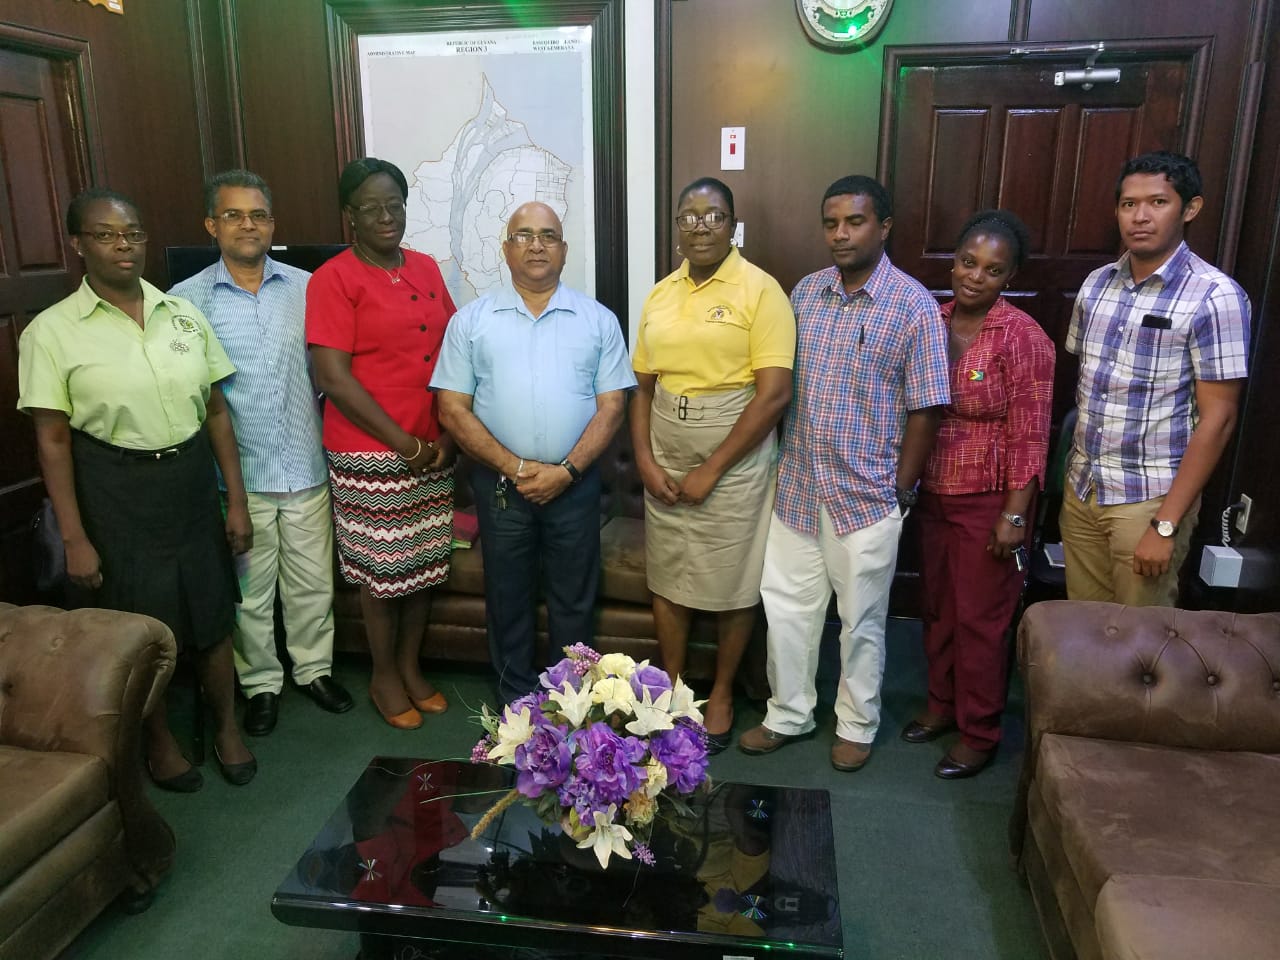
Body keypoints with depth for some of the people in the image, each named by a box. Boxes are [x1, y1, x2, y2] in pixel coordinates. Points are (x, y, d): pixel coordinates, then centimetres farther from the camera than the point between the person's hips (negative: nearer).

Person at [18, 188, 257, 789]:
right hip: (115, 495, -3)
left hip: (191, 485, 3)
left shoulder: (182, 314, 2)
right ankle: (159, 739, 34)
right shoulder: (52, 331, -7)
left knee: (212, 617, 13)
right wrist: (74, 537, -10)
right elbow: (52, 439, -8)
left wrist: (236, 500, 3)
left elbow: (216, 410, 5)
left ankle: (226, 727, 34)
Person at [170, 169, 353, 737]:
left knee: (313, 583, 14)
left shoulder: (306, 287, 2)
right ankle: (261, 683, 32)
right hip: (238, 474, -1)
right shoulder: (186, 300, -3)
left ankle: (314, 668, 35)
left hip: (306, 467, 2)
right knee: (250, 592, 12)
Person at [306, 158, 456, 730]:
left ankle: (411, 666, 33)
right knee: (382, 568, 7)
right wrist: (401, 442, -16)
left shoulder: (426, 269, 9)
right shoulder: (334, 280, -10)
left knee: (426, 563, 14)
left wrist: (449, 433, 0)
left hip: (432, 450, 6)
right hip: (369, 452, -5)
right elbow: (334, 378, -16)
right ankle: (384, 676, 27)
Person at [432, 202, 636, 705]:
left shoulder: (598, 320, 3)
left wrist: (566, 470, -14)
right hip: (499, 483, 0)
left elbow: (611, 406, -1)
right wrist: (515, 467, -13)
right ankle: (517, 701, 31)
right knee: (508, 599, 12)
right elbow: (453, 409, -3)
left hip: (574, 484, 0)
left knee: (574, 601, 11)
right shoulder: (471, 320, 2)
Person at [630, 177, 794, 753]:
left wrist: (712, 470, -16)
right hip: (665, 466, 5)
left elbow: (774, 393, -16)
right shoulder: (660, 295, 7)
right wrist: (645, 460, -5)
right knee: (667, 579, 14)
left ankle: (722, 693, 29)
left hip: (734, 466, -5)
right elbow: (642, 386, 9)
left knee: (734, 586, 9)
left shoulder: (760, 290, -11)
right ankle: (670, 686, 33)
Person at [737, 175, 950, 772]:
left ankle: (857, 726, 31)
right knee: (786, 606, 13)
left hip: (867, 495, -4)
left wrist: (902, 489, -9)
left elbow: (925, 409, -9)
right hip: (796, 486, 5)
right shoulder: (805, 292, 4)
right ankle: (789, 713, 33)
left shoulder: (913, 306, -10)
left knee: (861, 619, 11)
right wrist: (780, 460, 8)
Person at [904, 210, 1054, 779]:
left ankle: (979, 735, 23)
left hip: (988, 502, -6)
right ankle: (942, 705, 37)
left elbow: (1029, 437, -16)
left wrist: (1014, 515, -18)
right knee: (937, 608, 18)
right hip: (933, 495, 6)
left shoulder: (1022, 338, -15)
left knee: (980, 619, 6)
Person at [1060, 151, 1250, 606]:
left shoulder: (1215, 296, -13)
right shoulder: (1097, 284, 5)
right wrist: (1076, 472, 10)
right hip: (1081, 488, 5)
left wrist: (1166, 524, -18)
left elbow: (1218, 418, -15)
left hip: (1149, 499, -5)